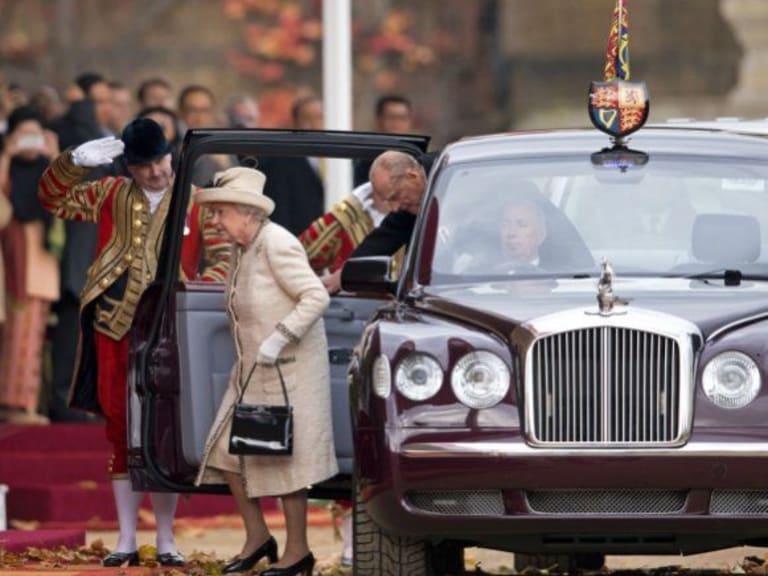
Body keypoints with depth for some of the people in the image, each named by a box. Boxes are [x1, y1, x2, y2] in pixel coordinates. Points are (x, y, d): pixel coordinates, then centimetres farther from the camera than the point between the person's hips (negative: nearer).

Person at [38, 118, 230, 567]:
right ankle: (127, 540, 12)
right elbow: (54, 199, 13)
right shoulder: (111, 196, 12)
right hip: (114, 328, 3)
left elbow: (222, 259, 0)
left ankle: (166, 541, 8)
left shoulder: (197, 204, 4)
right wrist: (76, 162, -5)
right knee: (120, 432, 6)